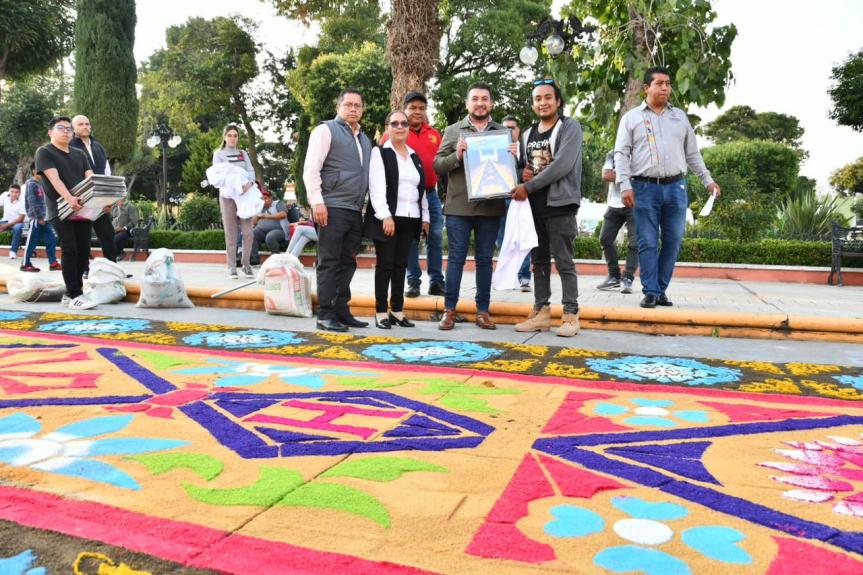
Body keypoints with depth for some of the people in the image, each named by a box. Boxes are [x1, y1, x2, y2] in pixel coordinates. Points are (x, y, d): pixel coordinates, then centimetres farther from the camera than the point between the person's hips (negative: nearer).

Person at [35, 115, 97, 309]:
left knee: (83, 251, 2)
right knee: (69, 250, -11)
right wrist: (69, 199, -30)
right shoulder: (44, 152, 3)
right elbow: (54, 178, -13)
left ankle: (70, 293, 13)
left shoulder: (79, 154, 19)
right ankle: (75, 296, -10)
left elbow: (90, 178, 9)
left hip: (83, 208, 5)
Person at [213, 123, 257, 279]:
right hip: (227, 195, -2)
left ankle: (246, 264, 9)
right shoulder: (218, 154, 8)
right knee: (231, 233, -2)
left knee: (248, 232, -5)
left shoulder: (243, 153, 17)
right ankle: (232, 267, 2)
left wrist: (249, 183, -19)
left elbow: (251, 171, 4)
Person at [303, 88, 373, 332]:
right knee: (329, 263, -4)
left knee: (347, 263, 9)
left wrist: (366, 205, 14)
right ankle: (325, 315, 1)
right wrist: (317, 202, -17)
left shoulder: (364, 139, 20)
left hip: (355, 211, 7)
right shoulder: (326, 130, -1)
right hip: (332, 208, -7)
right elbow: (311, 169, -8)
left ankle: (342, 312, 16)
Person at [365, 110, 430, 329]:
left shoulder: (414, 156, 19)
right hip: (387, 218, -5)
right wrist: (386, 216, -20)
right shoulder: (380, 153, 0)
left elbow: (422, 188, 20)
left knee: (401, 265, 8)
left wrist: (425, 216, 14)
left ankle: (398, 310, 14)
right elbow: (376, 187, -11)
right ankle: (381, 312, 4)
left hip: (410, 219, 5)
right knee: (385, 264, -2)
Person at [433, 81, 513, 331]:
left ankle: (483, 310, 15)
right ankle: (449, 310, 9)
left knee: (485, 260, 7)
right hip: (459, 206, -1)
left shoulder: (503, 132, 12)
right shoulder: (452, 131, 7)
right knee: (456, 258, 2)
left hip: (490, 207, 2)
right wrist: (457, 155, -16)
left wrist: (512, 157, -8)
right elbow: (437, 165, 2)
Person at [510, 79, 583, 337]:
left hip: (560, 205, -6)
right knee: (539, 261, 9)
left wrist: (528, 187, -16)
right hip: (534, 206, 6)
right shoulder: (528, 134, 17)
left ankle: (570, 315, 2)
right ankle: (541, 312, 16)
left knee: (563, 262, -5)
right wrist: (522, 174, -2)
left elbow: (562, 164, -16)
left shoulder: (569, 127, -3)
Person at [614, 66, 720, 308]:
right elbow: (621, 153, 0)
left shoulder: (680, 116, 16)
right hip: (645, 188, -3)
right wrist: (625, 185, -12)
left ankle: (661, 289, 12)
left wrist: (707, 180, 16)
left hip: (676, 187, 3)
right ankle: (650, 292, 3)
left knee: (672, 242, 3)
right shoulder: (632, 117, 6)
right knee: (648, 243, -3)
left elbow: (692, 153, 20)